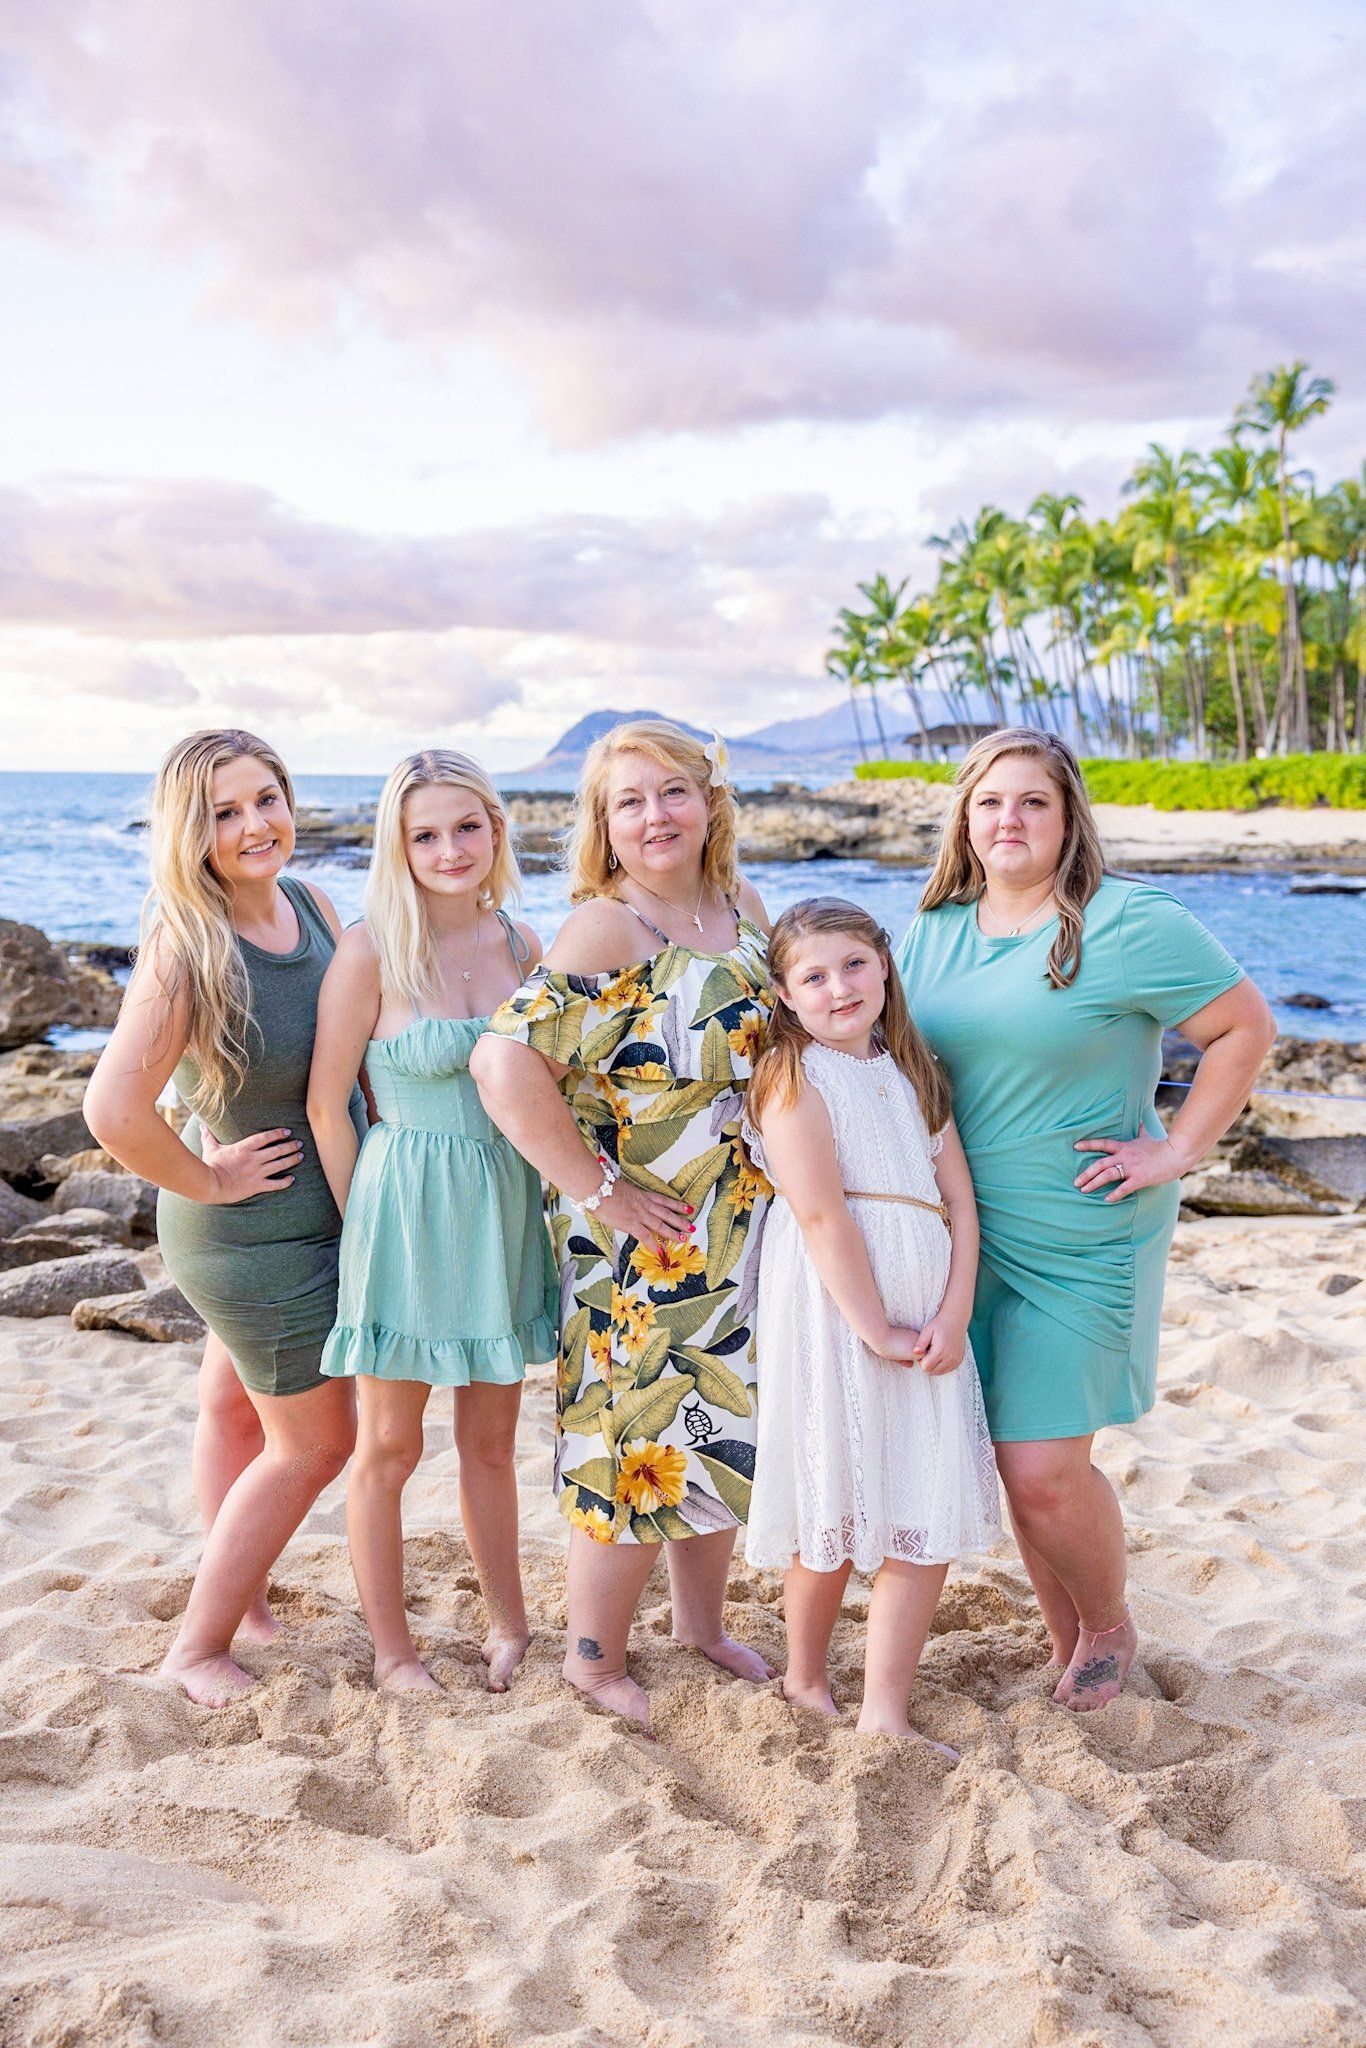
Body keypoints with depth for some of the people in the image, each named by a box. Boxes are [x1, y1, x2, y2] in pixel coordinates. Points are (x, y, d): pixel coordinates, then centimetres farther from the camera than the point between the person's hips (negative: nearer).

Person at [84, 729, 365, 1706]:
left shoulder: (309, 904, -4)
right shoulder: (186, 948, -27)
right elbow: (114, 1110, -34)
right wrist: (205, 1180, -21)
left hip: (322, 1211, 7)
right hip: (260, 1233, -7)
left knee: (239, 1406, 22)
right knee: (314, 1443, 5)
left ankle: (243, 1602, 41)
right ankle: (200, 1646, 22)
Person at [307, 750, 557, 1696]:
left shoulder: (522, 945, 3)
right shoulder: (372, 950, -13)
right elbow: (328, 1103, -8)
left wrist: (544, 1195, 10)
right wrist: (365, 1221, -5)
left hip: (507, 1208, 5)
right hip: (408, 1211, -4)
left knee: (491, 1440, 16)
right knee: (390, 1444, 8)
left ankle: (509, 1626, 33)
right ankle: (393, 1651, 24)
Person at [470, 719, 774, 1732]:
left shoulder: (743, 907, 4)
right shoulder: (606, 930, -19)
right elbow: (504, 1061, -31)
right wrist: (596, 1189, -25)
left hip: (744, 1226, 7)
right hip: (643, 1238, -7)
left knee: (725, 1428, 18)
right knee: (640, 1439, 4)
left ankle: (703, 1621, 39)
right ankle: (596, 1657, 26)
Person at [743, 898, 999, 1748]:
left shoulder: (913, 1072, 14)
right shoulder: (792, 1076, -6)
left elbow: (960, 1201, 7)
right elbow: (821, 1213, -15)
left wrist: (953, 1316, -6)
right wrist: (877, 1328, -17)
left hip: (925, 1317, 6)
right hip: (834, 1308, -6)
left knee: (931, 1517, 3)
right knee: (839, 1507, 5)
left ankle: (884, 1713, 12)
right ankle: (806, 1677, 28)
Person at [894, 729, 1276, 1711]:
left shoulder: (1129, 924, -11)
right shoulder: (932, 931, 6)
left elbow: (1245, 1025, -8)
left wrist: (1175, 1153, -11)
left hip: (1082, 1242, -5)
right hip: (968, 1235, 5)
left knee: (1045, 1468, -6)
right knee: (1017, 1459, 11)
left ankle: (1110, 1626, 25)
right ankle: (1069, 1646, 32)